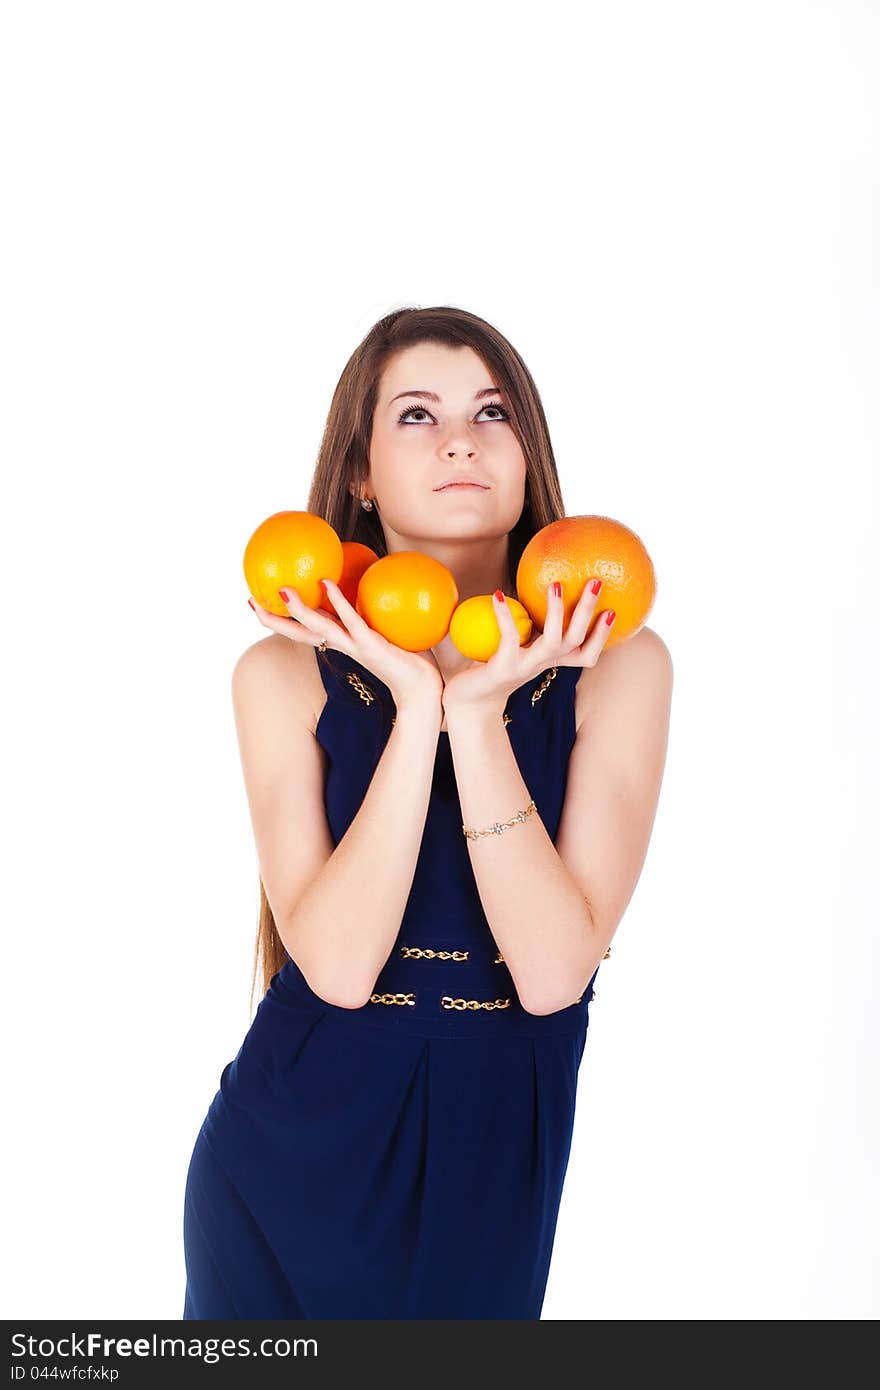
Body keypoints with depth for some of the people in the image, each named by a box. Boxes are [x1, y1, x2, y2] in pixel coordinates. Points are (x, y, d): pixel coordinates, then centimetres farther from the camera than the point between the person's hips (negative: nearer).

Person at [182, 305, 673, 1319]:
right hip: (296, 1149, 0)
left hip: (496, 1156, 0)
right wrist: (418, 710, -24)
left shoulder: (617, 664, -9)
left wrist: (479, 713, -24)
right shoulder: (287, 674, -9)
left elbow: (554, 972, -17)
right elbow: (337, 966, -19)